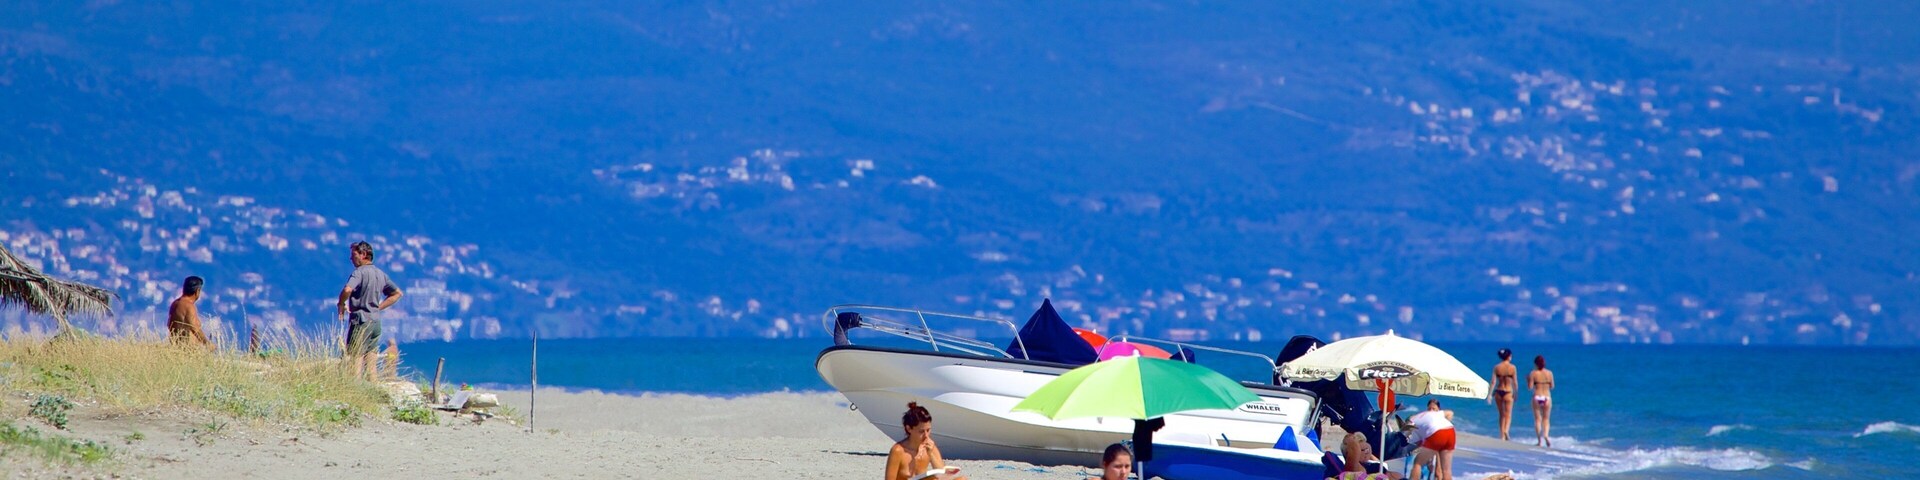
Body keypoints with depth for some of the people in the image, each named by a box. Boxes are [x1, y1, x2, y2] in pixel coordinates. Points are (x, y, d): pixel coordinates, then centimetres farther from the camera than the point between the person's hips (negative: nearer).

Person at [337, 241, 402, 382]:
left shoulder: (359, 272, -12)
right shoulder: (380, 274, 13)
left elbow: (347, 290, -30)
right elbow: (397, 293, 22)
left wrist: (341, 304, -12)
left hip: (361, 320, -8)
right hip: (376, 321, 8)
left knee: (356, 357, -7)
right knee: (370, 358, 10)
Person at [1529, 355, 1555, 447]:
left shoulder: (1533, 373, -6)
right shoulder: (1549, 373, 1)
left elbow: (1530, 387, -7)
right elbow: (1552, 386, 6)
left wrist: (1528, 380, 11)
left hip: (1537, 397, -1)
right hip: (1547, 397, 1)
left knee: (1537, 419, 7)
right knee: (1546, 419, 11)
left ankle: (1539, 441, 4)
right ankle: (1545, 435, -15)